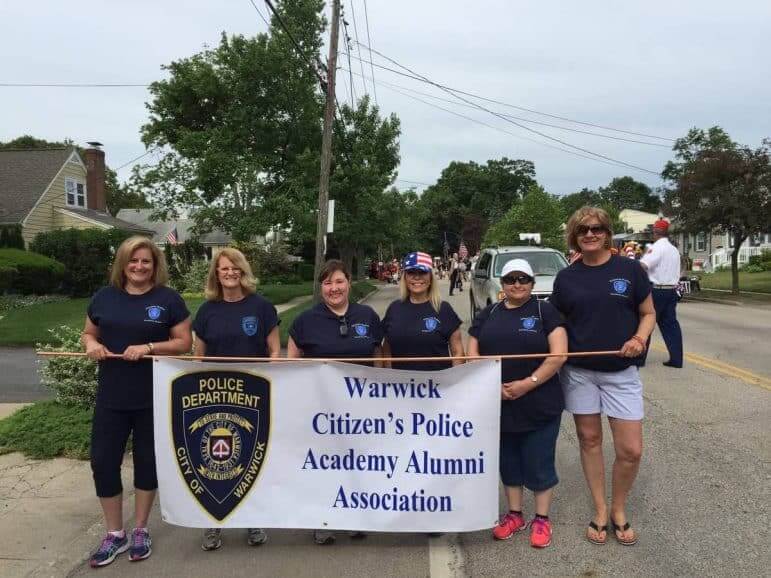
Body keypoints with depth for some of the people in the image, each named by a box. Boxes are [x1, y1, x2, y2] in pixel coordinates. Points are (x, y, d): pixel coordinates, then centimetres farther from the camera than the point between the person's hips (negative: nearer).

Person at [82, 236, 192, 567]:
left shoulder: (168, 299, -4)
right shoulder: (104, 297, 5)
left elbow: (184, 343, -5)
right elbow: (89, 333, 15)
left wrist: (148, 347, -19)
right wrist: (91, 344, -8)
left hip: (154, 398, -2)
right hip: (111, 397, 3)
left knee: (147, 460, 10)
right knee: (103, 461, 4)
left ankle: (141, 531, 28)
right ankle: (115, 535, 22)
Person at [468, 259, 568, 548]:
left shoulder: (545, 311, -3)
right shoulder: (488, 314, 8)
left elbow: (558, 354, -11)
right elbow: (473, 353, 5)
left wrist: (528, 383, -18)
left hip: (539, 405, -3)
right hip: (498, 404, 4)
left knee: (539, 463, 7)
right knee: (508, 461, 16)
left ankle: (541, 518, 25)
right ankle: (514, 514, 32)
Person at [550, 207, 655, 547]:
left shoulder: (630, 269, -2)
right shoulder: (566, 277, 2)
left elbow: (648, 314, 5)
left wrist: (640, 337, -14)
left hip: (621, 371, -1)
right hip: (578, 371, 1)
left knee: (630, 449, -2)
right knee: (589, 439, 11)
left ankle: (618, 510, 24)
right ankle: (600, 512, 28)